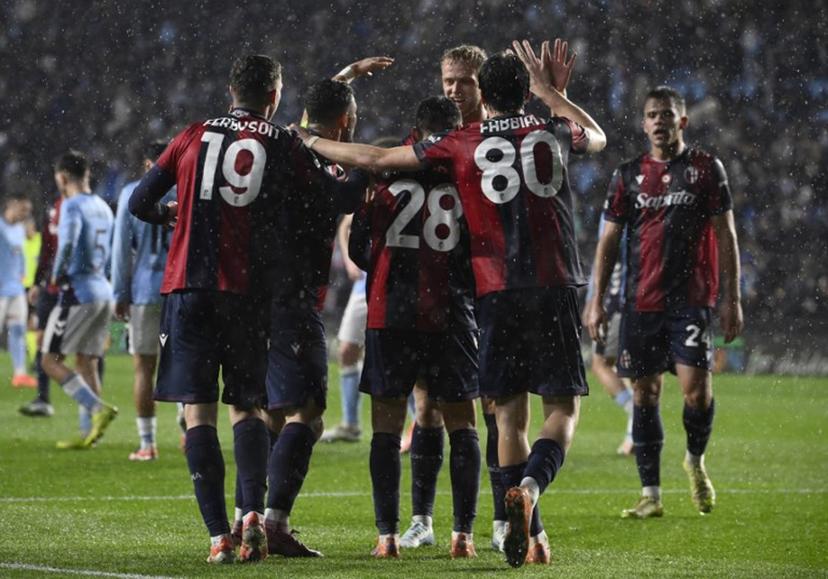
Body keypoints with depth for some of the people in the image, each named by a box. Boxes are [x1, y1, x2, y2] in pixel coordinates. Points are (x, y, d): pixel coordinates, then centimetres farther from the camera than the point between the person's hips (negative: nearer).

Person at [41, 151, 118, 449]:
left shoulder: (72, 205, -11)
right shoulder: (103, 207, 14)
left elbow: (68, 240, -28)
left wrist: (58, 275, -16)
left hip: (79, 293, -8)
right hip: (104, 291, 8)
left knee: (51, 360, -3)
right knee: (87, 363, 12)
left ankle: (98, 408, -17)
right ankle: (88, 432, 10)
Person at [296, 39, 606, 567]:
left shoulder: (462, 144, 4)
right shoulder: (554, 133, 9)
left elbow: (374, 158, 8)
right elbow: (597, 137, 34)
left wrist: (310, 143, 21)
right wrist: (552, 92, 42)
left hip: (498, 292, 0)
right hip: (555, 287, 0)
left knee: (510, 413, 7)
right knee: (564, 407, 3)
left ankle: (531, 538, 2)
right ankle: (529, 488, -26)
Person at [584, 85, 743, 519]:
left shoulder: (706, 169, 4)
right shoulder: (628, 175, 10)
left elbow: (725, 235, 4)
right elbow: (609, 240, 13)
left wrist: (731, 299, -1)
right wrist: (597, 301, 6)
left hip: (691, 299, -2)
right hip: (641, 301, 3)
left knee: (695, 386, -15)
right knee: (644, 393, 2)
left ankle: (696, 461, 15)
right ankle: (650, 495, 8)